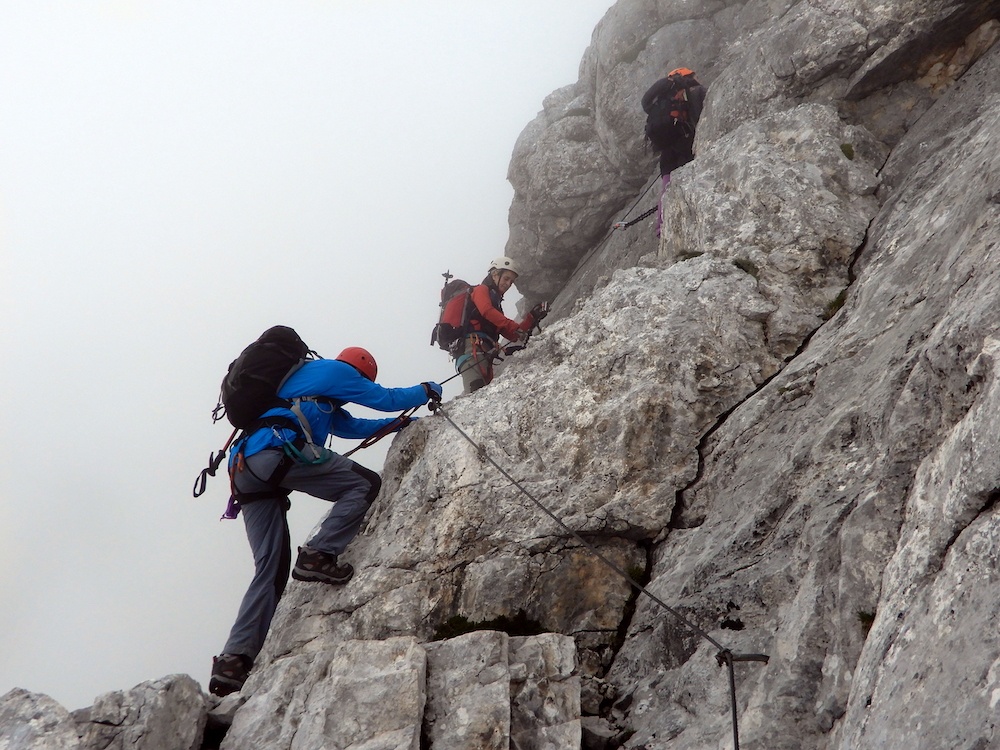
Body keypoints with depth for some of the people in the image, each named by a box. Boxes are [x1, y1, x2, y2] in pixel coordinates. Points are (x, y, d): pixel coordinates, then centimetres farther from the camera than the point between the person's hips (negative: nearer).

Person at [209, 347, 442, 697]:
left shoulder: (306, 375, 40)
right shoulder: (337, 370, 15)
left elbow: (347, 425, 48)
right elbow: (387, 398, 17)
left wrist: (394, 424, 51)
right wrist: (427, 391, 35)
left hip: (243, 466, 9)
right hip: (278, 448, -8)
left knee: (270, 569, 4)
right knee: (365, 484, -2)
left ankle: (234, 660, -8)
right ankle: (318, 555, -20)